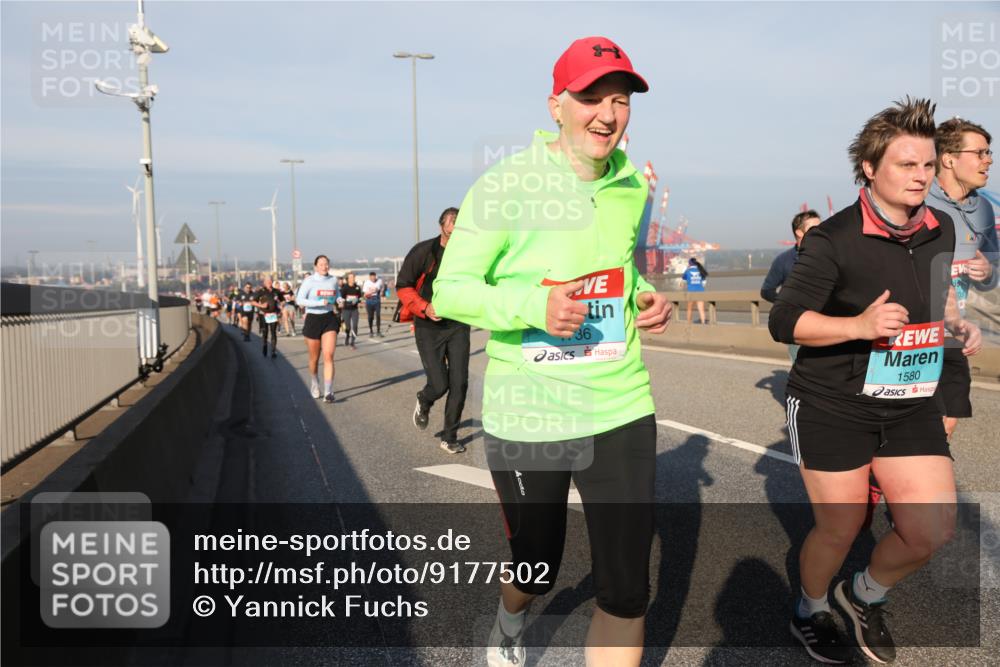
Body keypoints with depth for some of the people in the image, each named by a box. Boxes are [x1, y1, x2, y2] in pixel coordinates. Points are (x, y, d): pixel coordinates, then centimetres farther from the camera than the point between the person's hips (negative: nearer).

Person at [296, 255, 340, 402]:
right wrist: (320, 303, -23)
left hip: (329, 319, 2)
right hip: (313, 320, -2)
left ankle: (328, 392, -14)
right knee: (314, 359, 9)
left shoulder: (333, 280, 6)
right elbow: (299, 300, -16)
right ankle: (315, 385, 36)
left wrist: (334, 304, 5)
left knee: (329, 356, -12)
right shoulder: (309, 281, -8)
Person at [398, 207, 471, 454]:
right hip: (429, 327, -3)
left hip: (458, 326, 3)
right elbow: (403, 286, -4)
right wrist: (425, 308, -17)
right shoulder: (423, 252, -10)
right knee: (439, 384, -8)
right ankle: (423, 402, 30)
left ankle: (449, 437, 17)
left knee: (459, 383, -1)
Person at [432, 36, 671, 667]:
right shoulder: (504, 186, -12)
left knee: (627, 591, 4)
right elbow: (448, 291, -10)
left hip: (620, 411, 4)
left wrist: (647, 296, 1)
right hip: (526, 419, -3)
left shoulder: (633, 186, 5)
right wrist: (531, 305, -27)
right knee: (537, 569, 18)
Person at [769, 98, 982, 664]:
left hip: (911, 405, 6)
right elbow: (783, 321, -15)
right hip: (832, 405, -5)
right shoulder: (834, 240, -16)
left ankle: (867, 594, 30)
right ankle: (811, 611, 38)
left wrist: (958, 322, 4)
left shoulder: (942, 228, 4)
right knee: (840, 529, 7)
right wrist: (859, 325, -28)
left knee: (934, 530, -3)